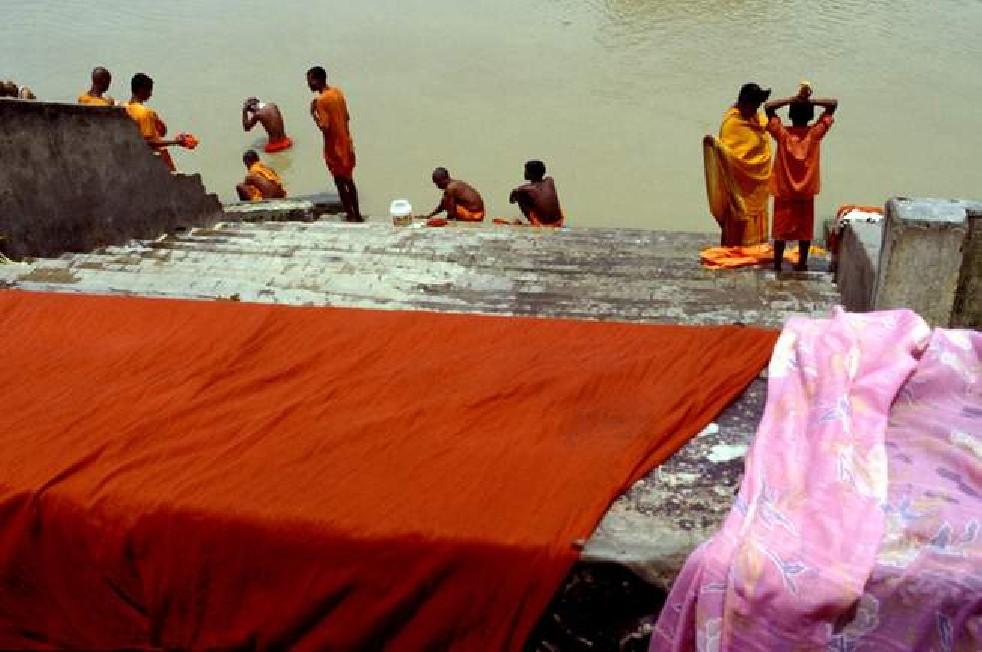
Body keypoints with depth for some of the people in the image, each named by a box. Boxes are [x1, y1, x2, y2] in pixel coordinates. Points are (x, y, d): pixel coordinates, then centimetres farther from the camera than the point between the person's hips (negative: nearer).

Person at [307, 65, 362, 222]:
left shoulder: (321, 100, -20)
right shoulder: (338, 92, 4)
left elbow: (324, 127, -24)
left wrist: (313, 113, -11)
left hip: (335, 147, -7)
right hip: (346, 143, 8)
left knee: (340, 183, 5)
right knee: (349, 181, 18)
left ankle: (351, 216, 12)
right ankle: (357, 214, 26)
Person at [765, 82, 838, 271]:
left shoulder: (782, 134, -13)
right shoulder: (815, 133, -9)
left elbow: (769, 107, -11)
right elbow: (833, 104, -3)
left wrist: (794, 98, -12)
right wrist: (810, 101, -12)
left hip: (783, 191, -1)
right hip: (807, 192, 1)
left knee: (780, 230, 5)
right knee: (805, 230, 10)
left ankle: (777, 265, 7)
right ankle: (802, 264, 16)